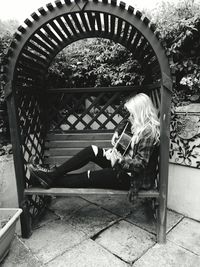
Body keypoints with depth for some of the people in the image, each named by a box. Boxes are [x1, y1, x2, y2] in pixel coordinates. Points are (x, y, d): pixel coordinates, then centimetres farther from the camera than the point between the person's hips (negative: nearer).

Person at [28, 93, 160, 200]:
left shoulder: (149, 132, -24)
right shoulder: (139, 124, 3)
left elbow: (140, 164, -26)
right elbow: (126, 123, 23)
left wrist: (119, 160, -23)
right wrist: (117, 133, 4)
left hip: (135, 178, -8)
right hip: (124, 165, 8)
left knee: (89, 177, -10)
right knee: (91, 150, -5)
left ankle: (52, 181, 9)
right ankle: (54, 173, -3)